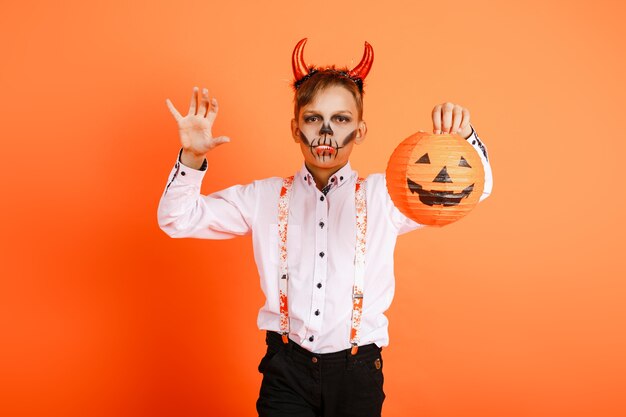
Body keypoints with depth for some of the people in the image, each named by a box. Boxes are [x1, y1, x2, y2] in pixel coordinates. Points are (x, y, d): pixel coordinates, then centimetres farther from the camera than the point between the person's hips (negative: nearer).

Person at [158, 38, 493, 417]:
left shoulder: (384, 197, -1)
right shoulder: (264, 198, 3)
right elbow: (178, 219, 3)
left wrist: (464, 138, -25)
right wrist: (192, 157, -15)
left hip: (357, 371, 0)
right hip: (286, 370, 0)